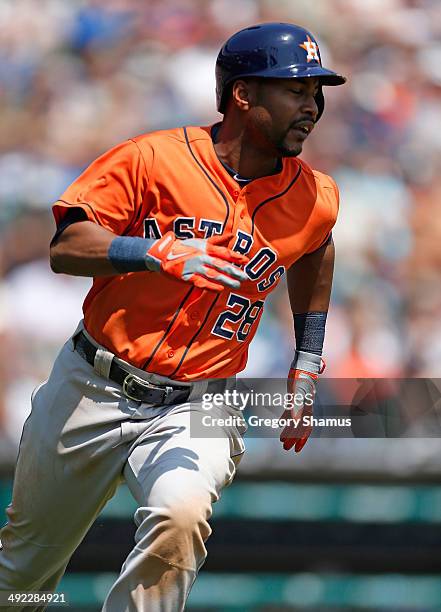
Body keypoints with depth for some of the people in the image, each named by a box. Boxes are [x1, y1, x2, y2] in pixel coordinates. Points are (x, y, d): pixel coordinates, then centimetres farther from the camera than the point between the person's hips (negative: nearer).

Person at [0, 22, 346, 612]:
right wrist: (160, 253, -32)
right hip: (94, 387, 0)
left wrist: (306, 368, 19)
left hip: (195, 411, 0)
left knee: (181, 517, -33)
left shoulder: (313, 200, -1)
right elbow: (66, 248, -16)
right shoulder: (154, 158, -10)